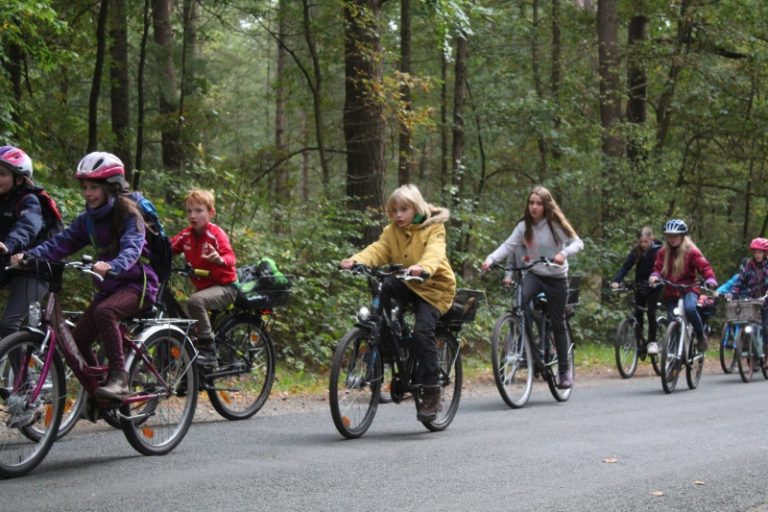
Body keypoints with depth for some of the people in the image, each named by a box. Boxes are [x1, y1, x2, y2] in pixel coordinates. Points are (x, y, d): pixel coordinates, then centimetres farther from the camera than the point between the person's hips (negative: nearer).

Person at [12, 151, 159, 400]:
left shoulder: (129, 214, -13)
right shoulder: (88, 219, 6)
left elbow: (132, 248, -30)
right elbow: (62, 242, -4)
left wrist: (111, 265, -52)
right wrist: (29, 255, -21)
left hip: (137, 283, -7)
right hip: (110, 285, 7)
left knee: (104, 312, -34)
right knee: (79, 337, -7)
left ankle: (119, 378, -32)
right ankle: (96, 388, 11)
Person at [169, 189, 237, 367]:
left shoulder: (216, 234, -16)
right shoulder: (186, 235, 1)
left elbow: (230, 258, -28)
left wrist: (220, 259, -51)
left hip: (224, 287, -7)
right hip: (203, 286, 7)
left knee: (195, 301, -33)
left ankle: (208, 349, -27)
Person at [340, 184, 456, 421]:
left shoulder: (433, 229, -12)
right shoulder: (392, 232, 3)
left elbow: (434, 252, -31)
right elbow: (378, 250, -13)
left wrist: (423, 267, -54)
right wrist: (356, 260, -35)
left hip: (433, 287, -5)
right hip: (407, 285, 5)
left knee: (422, 332, -25)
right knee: (382, 286, -27)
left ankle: (431, 390, -15)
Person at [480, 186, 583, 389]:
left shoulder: (555, 224, -10)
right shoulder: (524, 226, -2)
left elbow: (577, 242, -16)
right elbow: (508, 245, -11)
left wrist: (564, 253, -37)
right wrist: (491, 259, -29)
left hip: (556, 277, -2)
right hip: (534, 274, 2)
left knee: (558, 323, 3)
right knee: (520, 300, -30)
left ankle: (565, 370, 14)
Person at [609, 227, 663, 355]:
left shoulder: (658, 250, -13)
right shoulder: (636, 251, -5)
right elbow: (626, 266, -12)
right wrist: (616, 281, -27)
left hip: (654, 286, -4)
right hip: (640, 286, 4)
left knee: (650, 312, -12)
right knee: (637, 313, 0)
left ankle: (652, 342, -3)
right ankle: (639, 342, 9)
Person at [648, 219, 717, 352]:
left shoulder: (691, 251, -8)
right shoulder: (663, 252, 2)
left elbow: (704, 267, -12)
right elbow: (658, 268, 1)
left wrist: (710, 280, -30)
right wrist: (655, 276, -22)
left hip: (688, 289, -4)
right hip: (670, 291, 4)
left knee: (690, 309, -34)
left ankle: (701, 336, -13)